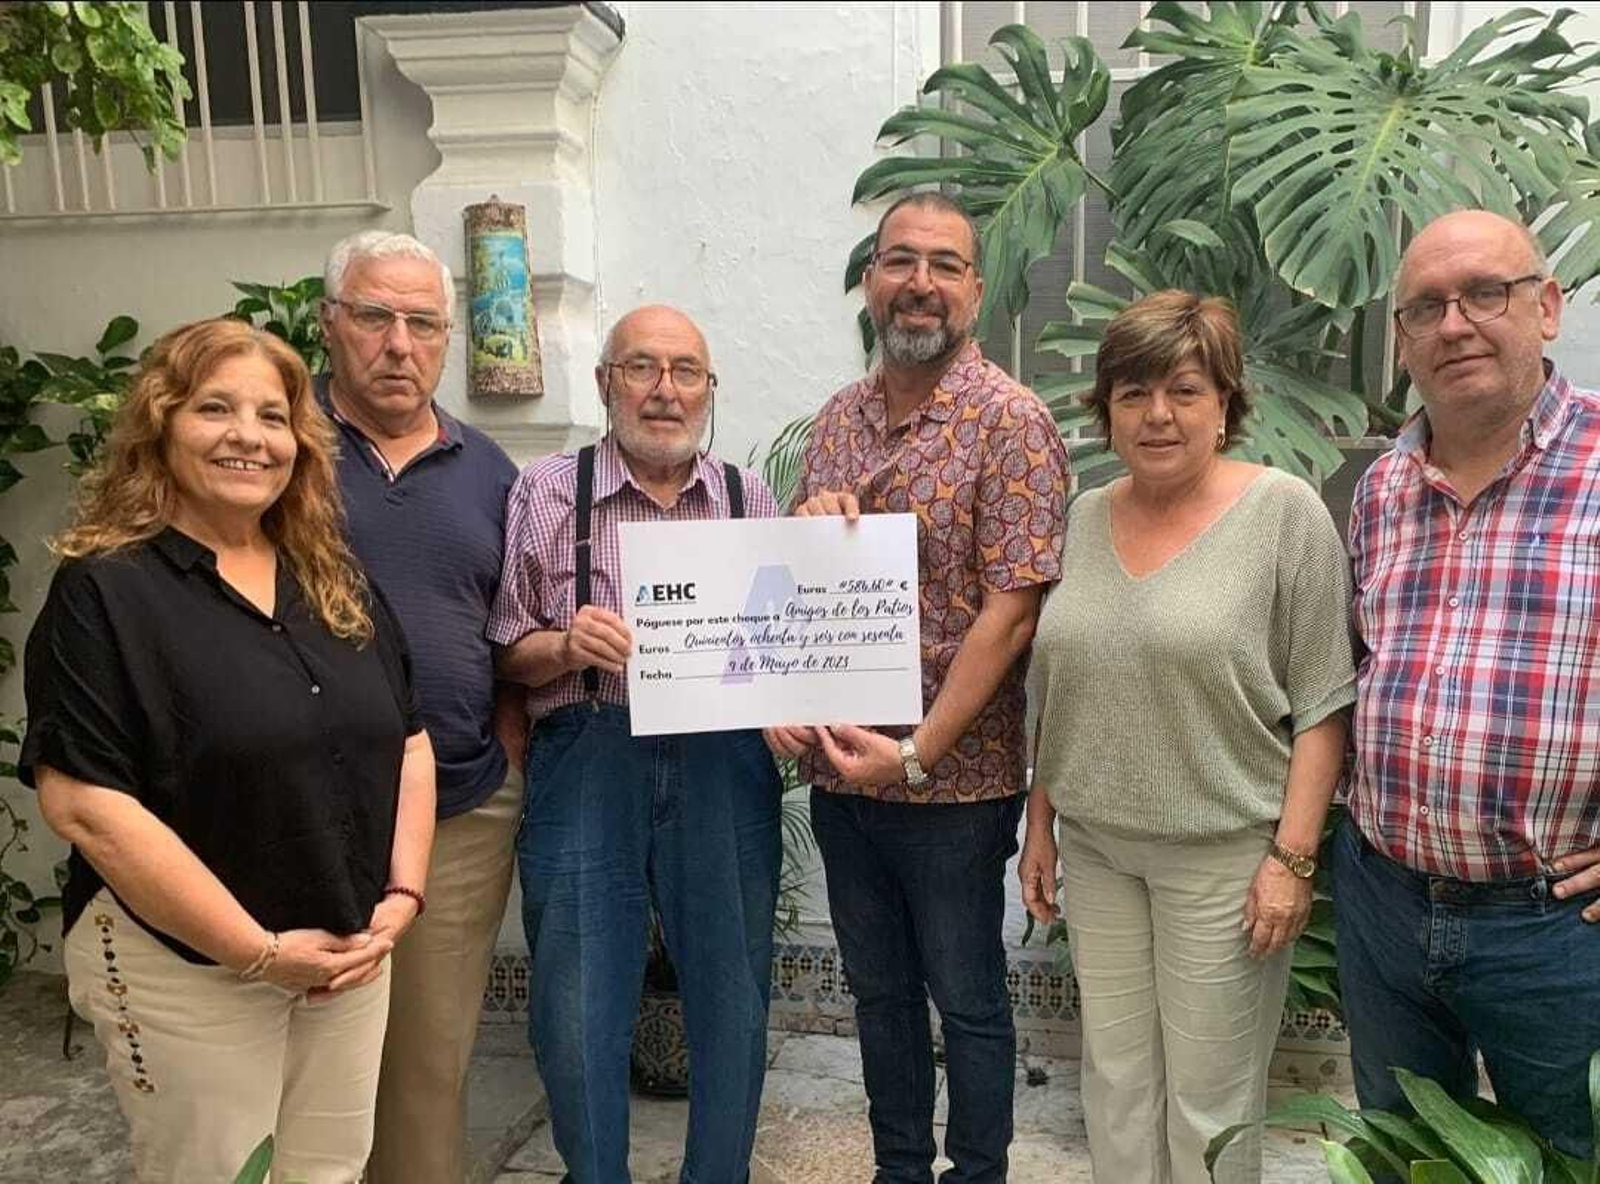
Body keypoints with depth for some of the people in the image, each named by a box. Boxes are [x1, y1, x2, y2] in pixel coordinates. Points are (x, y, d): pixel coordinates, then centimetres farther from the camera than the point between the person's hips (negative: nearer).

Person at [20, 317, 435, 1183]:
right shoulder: (104, 590, -12)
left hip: (350, 956, 6)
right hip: (186, 969, -5)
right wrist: (259, 951, -18)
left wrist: (402, 896, -4)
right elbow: (82, 805, -19)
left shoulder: (338, 585, 6)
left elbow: (407, 744, 8)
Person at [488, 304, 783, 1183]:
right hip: (587, 759, -1)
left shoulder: (750, 499, 10)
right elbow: (508, 656, 4)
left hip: (722, 764, 2)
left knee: (731, 1004, 12)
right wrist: (567, 647, -15)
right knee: (578, 1012, 6)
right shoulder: (547, 491, 4)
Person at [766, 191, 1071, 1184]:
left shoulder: (1011, 421, -11)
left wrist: (915, 755, -19)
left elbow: (1012, 609, -17)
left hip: (953, 779, -6)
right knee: (878, 989, 20)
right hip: (836, 768, 6)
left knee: (967, 1000, 12)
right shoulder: (839, 419, 8)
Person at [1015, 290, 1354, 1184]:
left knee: (1208, 1099, 9)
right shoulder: (1082, 519, 5)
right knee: (1116, 1079, 17)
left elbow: (1323, 704, -10)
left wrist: (1293, 855, -13)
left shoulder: (1285, 512, -10)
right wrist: (1041, 824, 11)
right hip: (1095, 847, 5)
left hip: (1224, 854, -4)